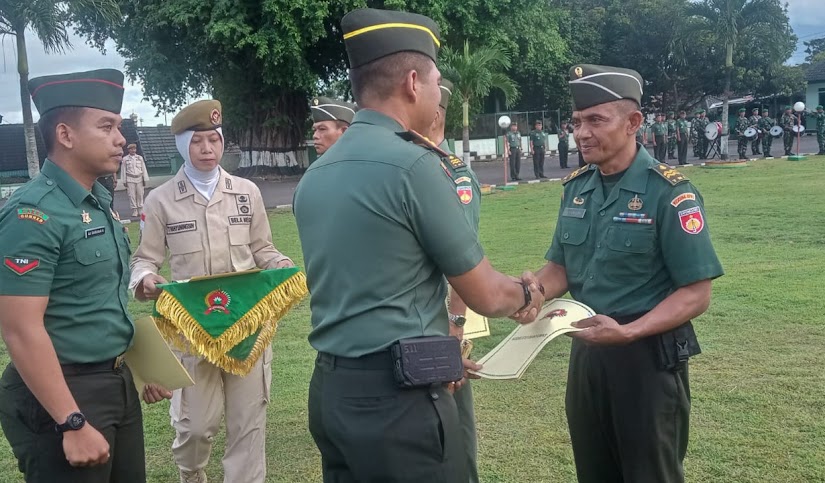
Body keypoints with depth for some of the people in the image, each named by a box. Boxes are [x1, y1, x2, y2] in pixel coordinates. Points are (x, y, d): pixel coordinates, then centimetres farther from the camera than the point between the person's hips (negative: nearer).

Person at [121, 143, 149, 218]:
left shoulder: (140, 158, 8)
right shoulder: (125, 159, 3)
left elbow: (144, 169, 11)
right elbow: (123, 170, 6)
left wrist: (145, 180, 8)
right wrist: (124, 181, 3)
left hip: (139, 179, 2)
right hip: (130, 179, -2)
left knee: (140, 195, 2)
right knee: (132, 195, -4)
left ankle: (140, 210, 9)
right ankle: (134, 211, 1)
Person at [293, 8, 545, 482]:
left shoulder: (315, 175, 8)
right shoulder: (413, 164, -15)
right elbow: (485, 295, -7)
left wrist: (440, 337, 28)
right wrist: (526, 293, 15)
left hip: (331, 388, 8)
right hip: (397, 397, -8)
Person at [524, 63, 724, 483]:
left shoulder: (668, 192, -15)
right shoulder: (576, 187, 3)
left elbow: (696, 294, -16)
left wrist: (628, 332, -28)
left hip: (649, 354, -6)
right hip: (587, 349, 6)